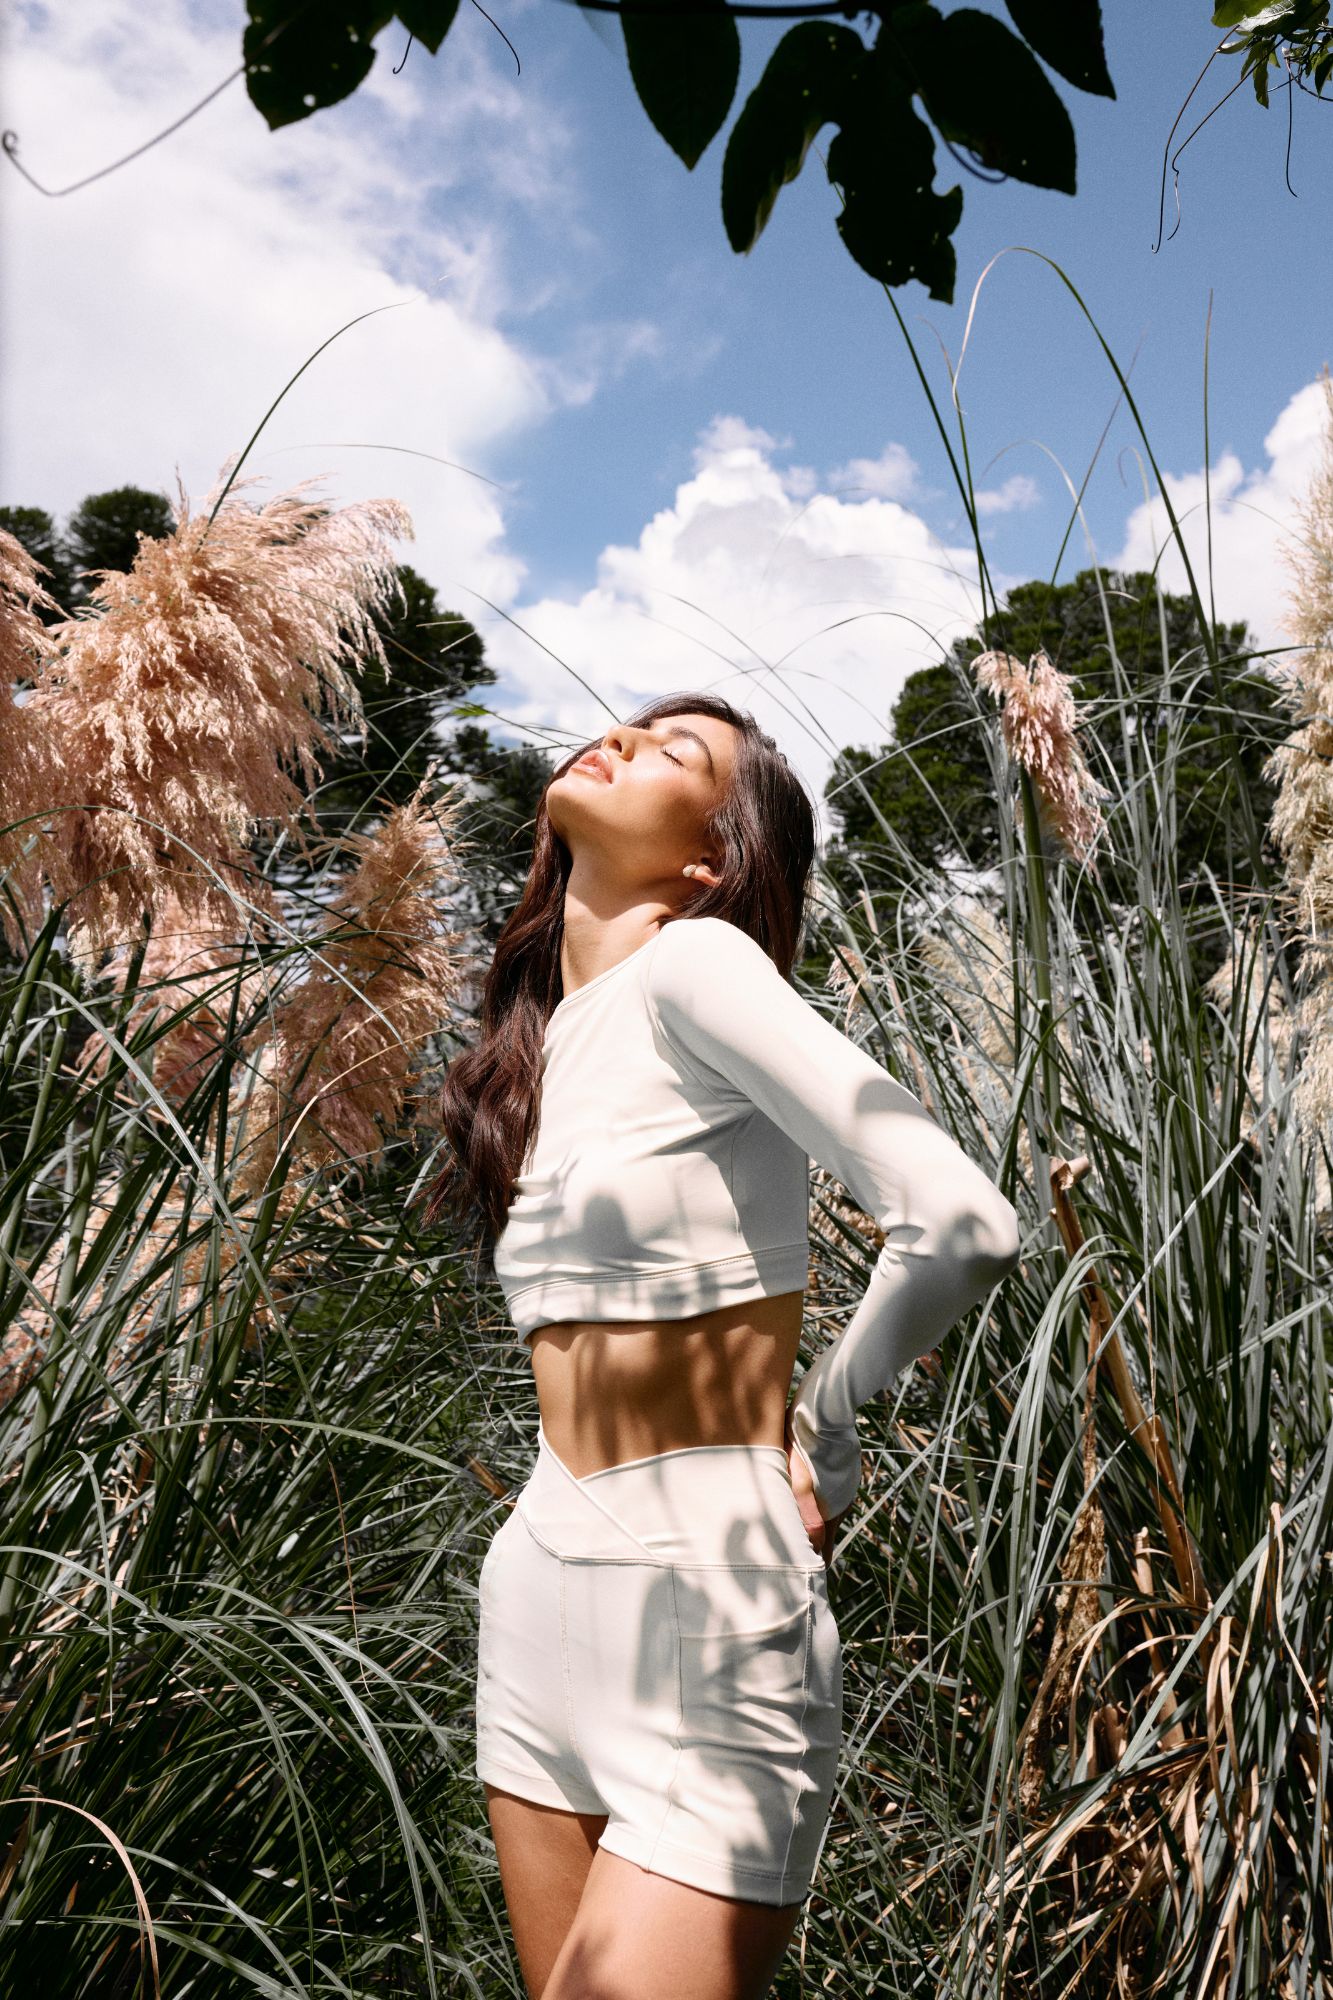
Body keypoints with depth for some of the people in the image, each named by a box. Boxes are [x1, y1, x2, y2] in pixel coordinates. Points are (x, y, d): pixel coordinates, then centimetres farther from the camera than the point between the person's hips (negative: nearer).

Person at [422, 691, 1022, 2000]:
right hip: (539, 1586, 7)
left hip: (703, 1608, -7)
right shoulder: (542, 1034, 9)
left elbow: (962, 1230, -24)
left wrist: (820, 1430, -6)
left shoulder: (691, 964, -14)